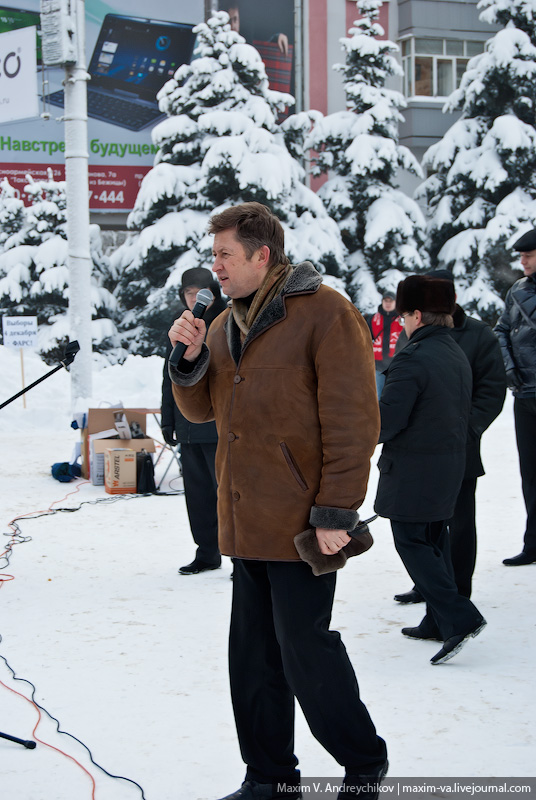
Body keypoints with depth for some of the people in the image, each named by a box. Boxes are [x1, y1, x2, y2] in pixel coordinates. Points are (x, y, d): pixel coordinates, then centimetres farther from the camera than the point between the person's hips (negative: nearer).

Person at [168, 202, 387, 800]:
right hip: (246, 522, 8)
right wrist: (190, 358, 0)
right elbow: (201, 409, 20)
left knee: (305, 652, -2)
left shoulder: (325, 314, -10)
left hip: (301, 523, -8)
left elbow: (353, 421, -14)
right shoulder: (227, 324, 15)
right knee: (253, 659, 12)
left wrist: (336, 512, -17)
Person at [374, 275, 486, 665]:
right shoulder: (458, 356, 9)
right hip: (451, 465, 9)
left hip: (413, 468, -9)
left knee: (412, 542, -2)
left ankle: (459, 617, -12)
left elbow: (388, 420, -21)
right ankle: (438, 621, 21)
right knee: (434, 539, 16)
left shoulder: (412, 360, -20)